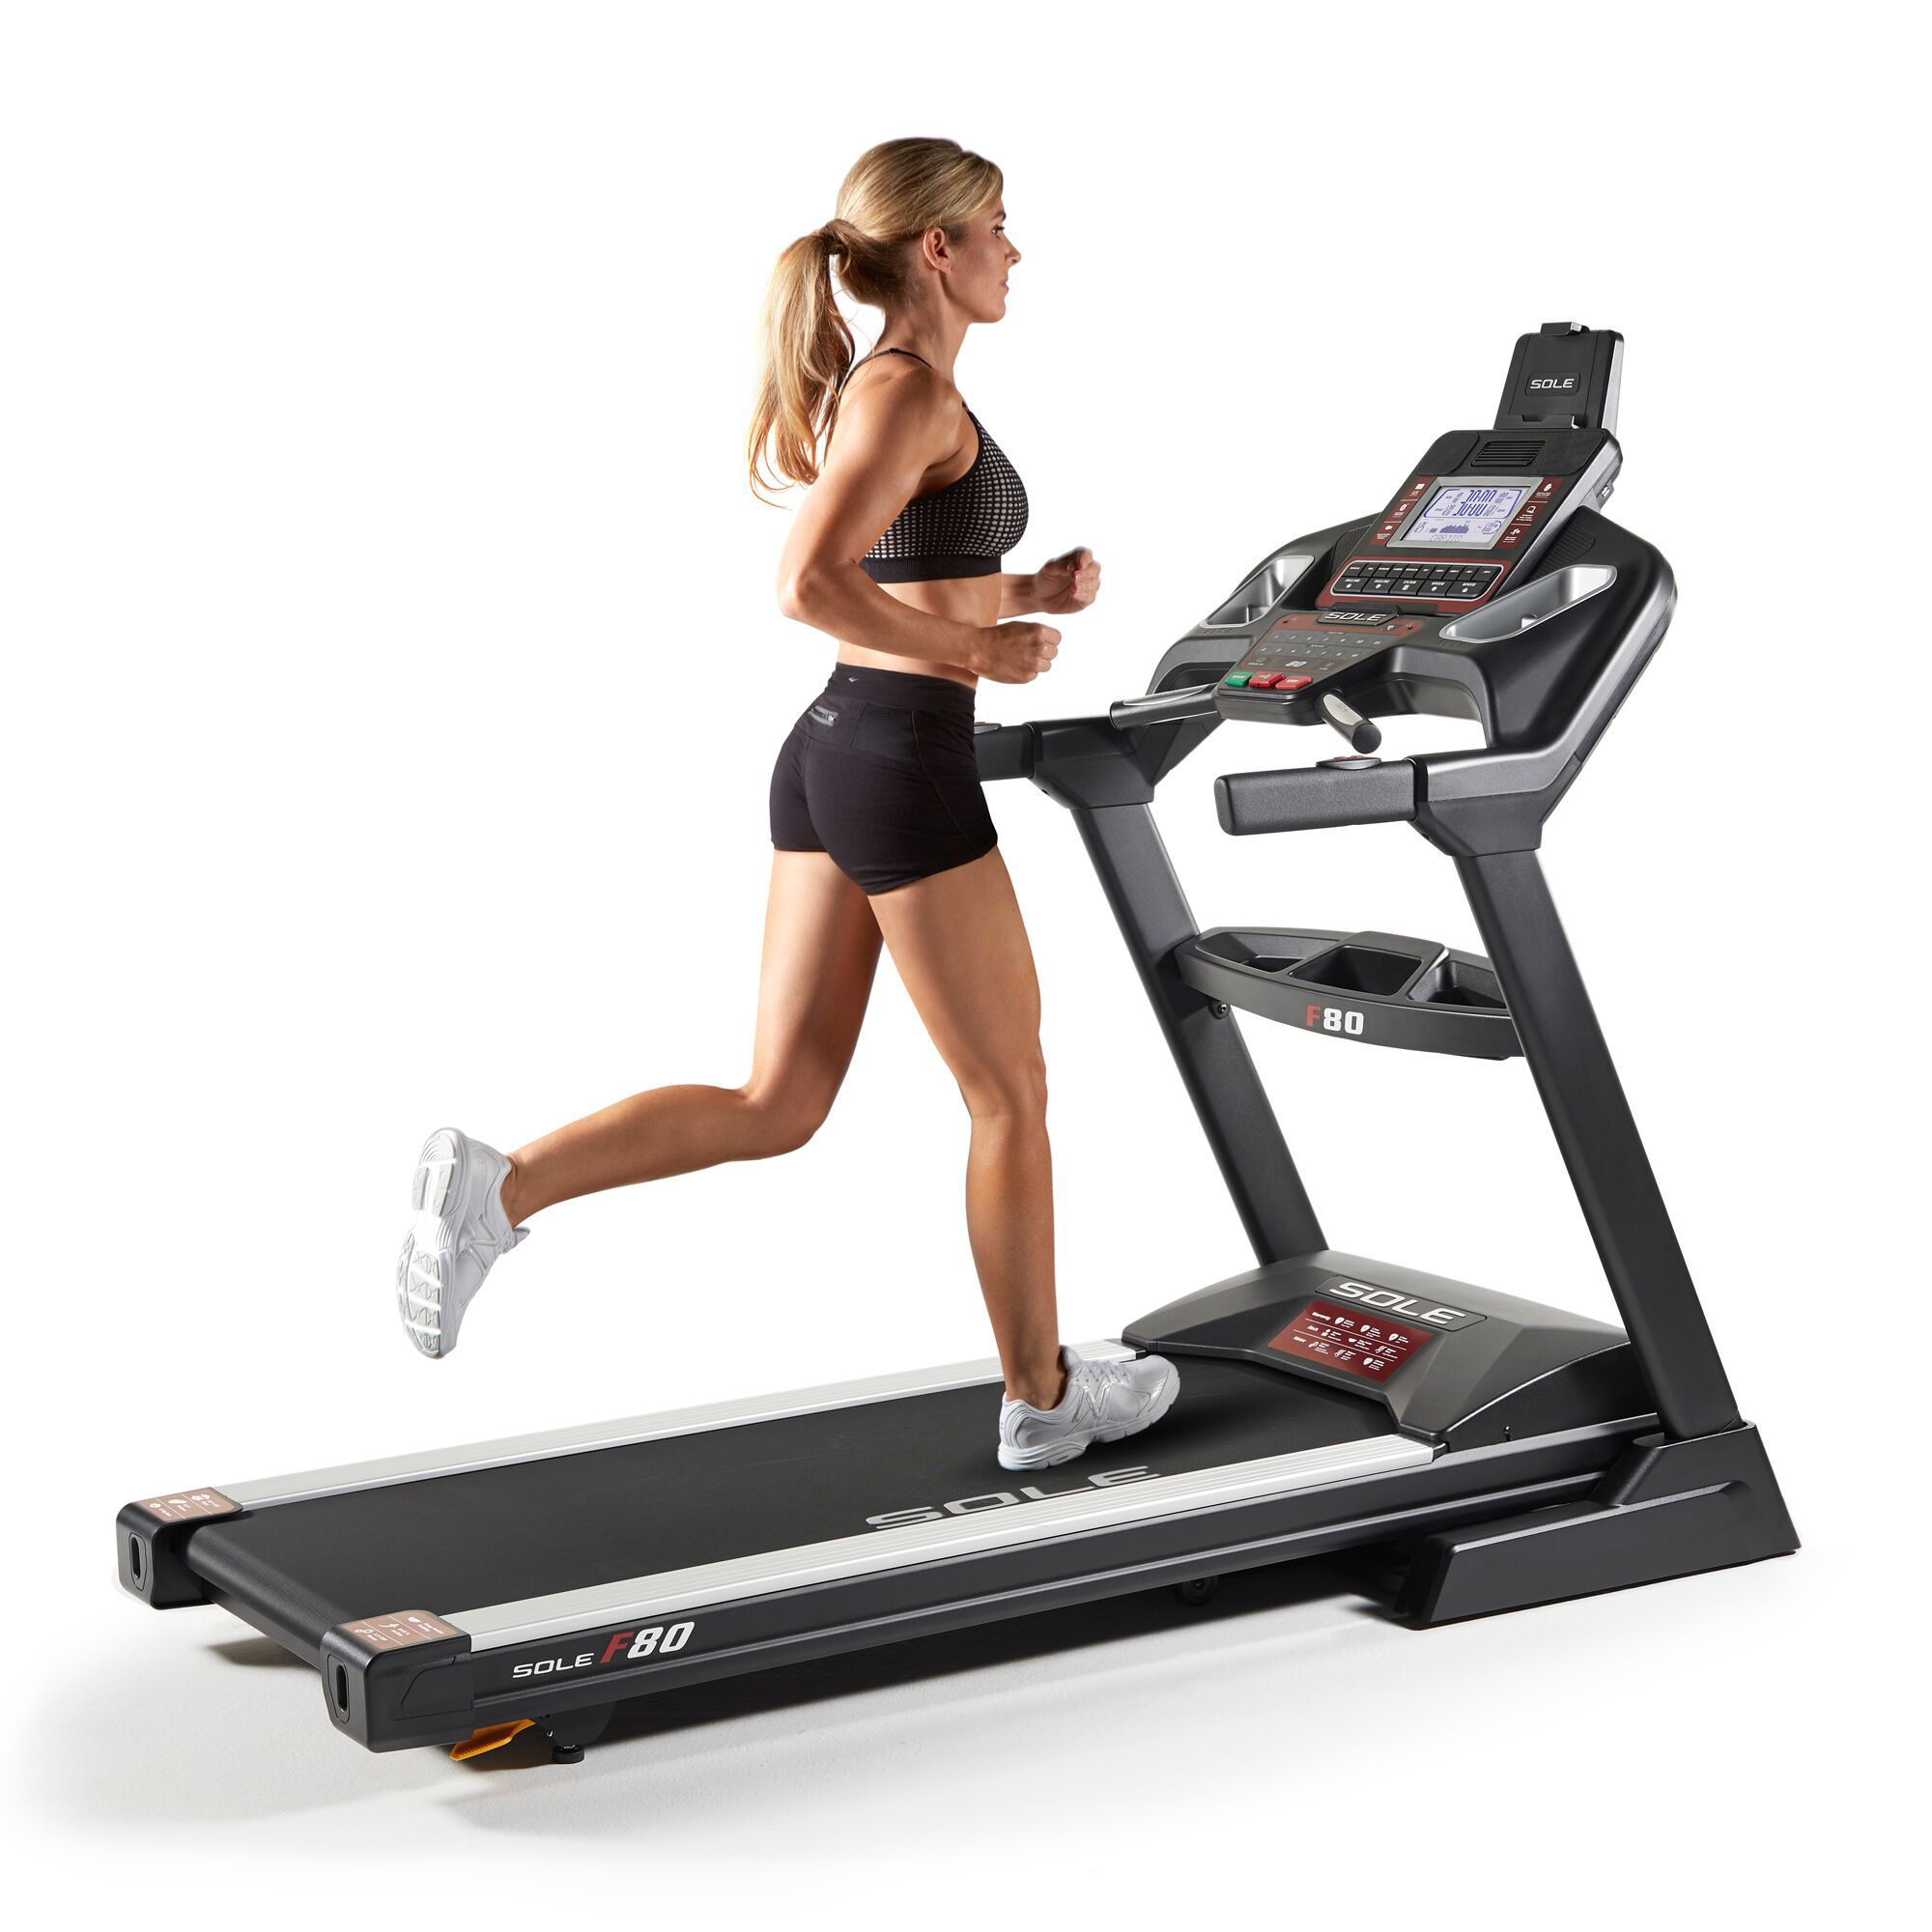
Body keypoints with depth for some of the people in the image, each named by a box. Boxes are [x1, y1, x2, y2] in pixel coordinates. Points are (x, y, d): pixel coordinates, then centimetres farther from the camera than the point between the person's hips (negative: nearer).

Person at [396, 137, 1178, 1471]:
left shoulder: (880, 388, 16)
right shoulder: (913, 391, -14)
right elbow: (811, 586, -26)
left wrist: (1029, 592, 12)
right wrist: (984, 651, -16)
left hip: (831, 754, 9)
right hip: (905, 768, -9)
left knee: (777, 1107, 9)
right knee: (1011, 1094, 7)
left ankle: (498, 1187, -2)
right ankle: (1042, 1399, 20)